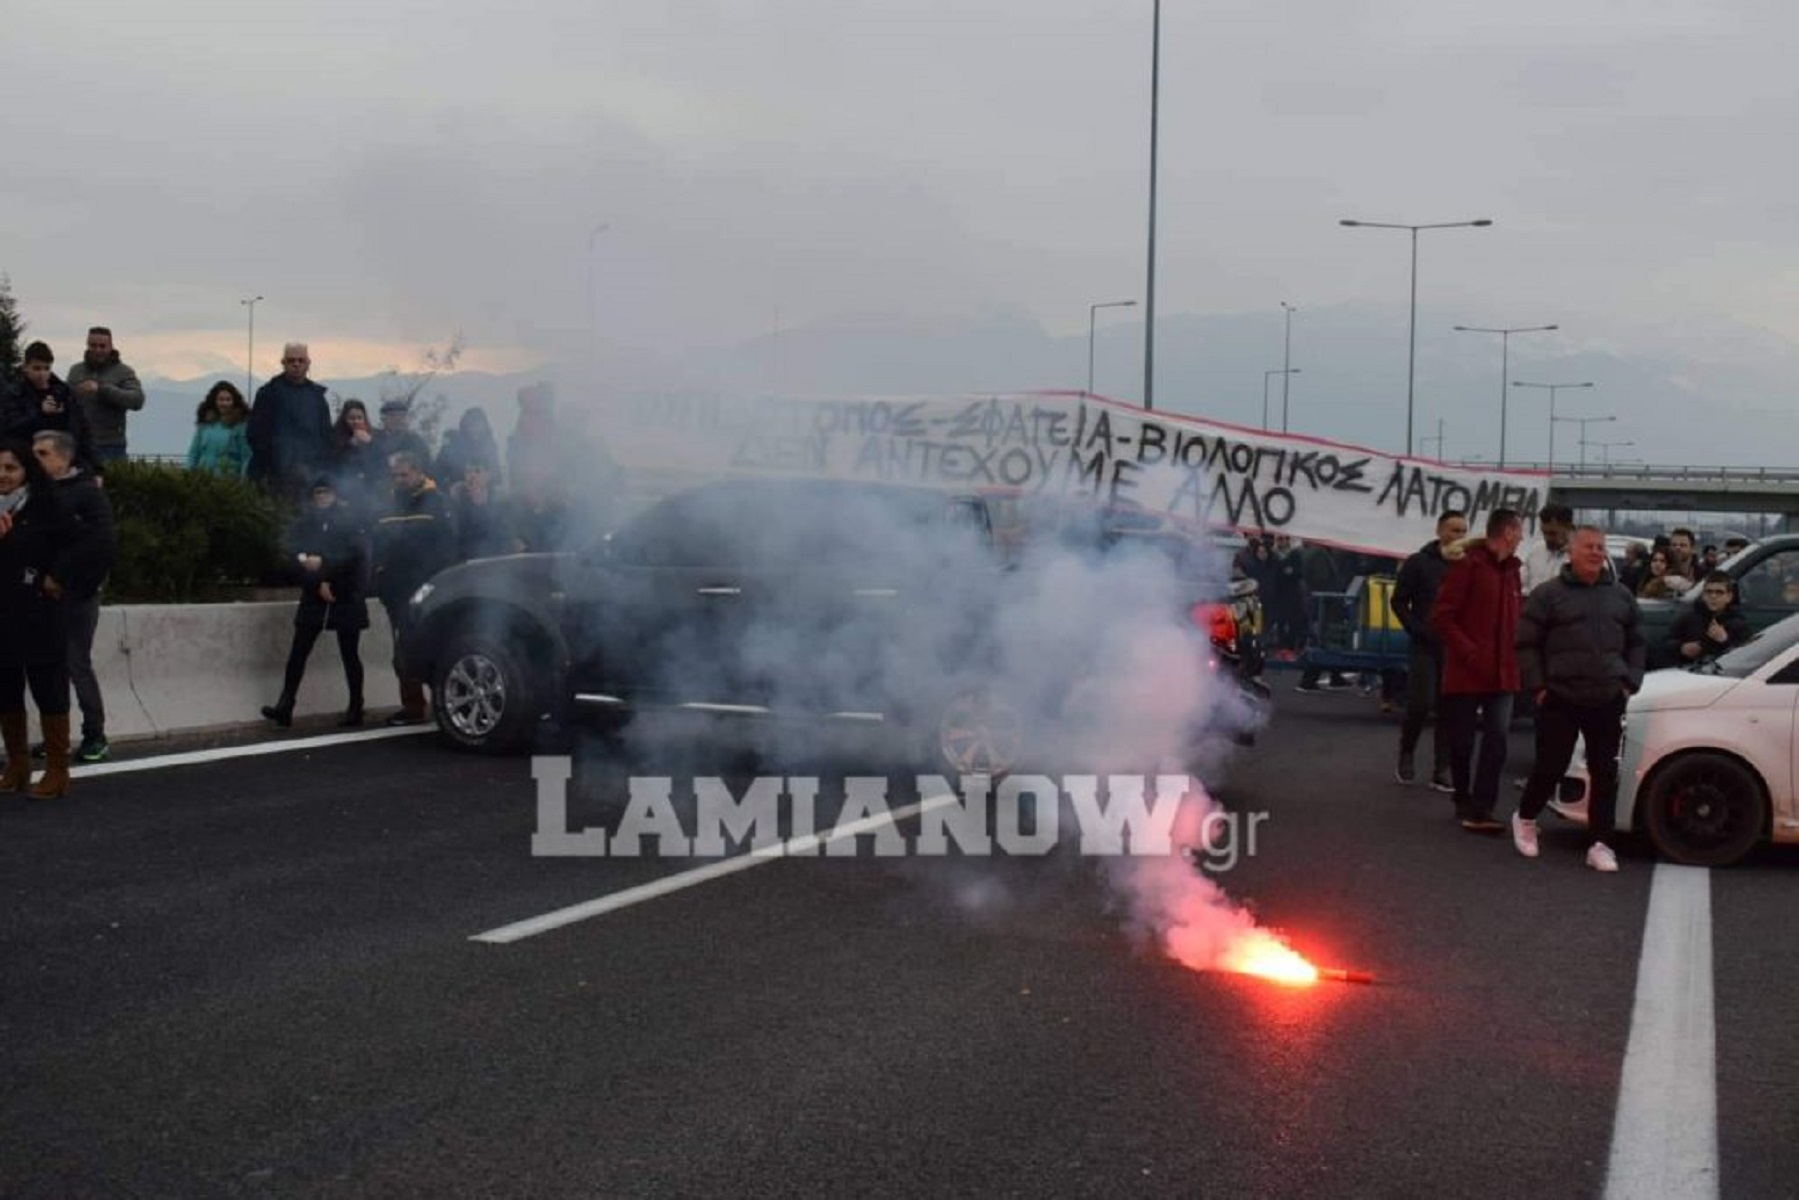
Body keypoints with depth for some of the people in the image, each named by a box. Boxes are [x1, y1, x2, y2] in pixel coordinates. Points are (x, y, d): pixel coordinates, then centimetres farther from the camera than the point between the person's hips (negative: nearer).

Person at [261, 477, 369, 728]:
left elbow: (354, 553, -11)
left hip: (345, 597, -3)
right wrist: (318, 582, -15)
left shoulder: (348, 519, 0)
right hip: (313, 595, 3)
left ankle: (355, 709, 9)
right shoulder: (305, 521, 8)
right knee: (298, 652, -5)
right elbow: (293, 550, -1)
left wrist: (322, 563, -17)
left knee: (349, 654, 2)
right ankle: (285, 707, -8)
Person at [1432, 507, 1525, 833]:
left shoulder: (1510, 569, 12)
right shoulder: (1468, 565, -10)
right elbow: (1442, 616, -13)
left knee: (1496, 740, -5)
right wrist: (1470, 653, -18)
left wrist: (1513, 655, 3)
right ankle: (1464, 803, 23)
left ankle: (1480, 809, -6)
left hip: (1502, 672, 5)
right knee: (1462, 741, 6)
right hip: (1466, 672, -5)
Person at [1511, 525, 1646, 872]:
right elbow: (1526, 644, -1)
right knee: (1551, 767, 1)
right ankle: (1525, 818, 27)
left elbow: (1636, 644, 20)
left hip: (1609, 701, 4)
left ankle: (1599, 844, 6)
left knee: (1606, 774, 0)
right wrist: (1538, 686, -6)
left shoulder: (1621, 597, 13)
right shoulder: (1548, 595, -1)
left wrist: (1630, 683, 8)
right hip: (1560, 700, -3)